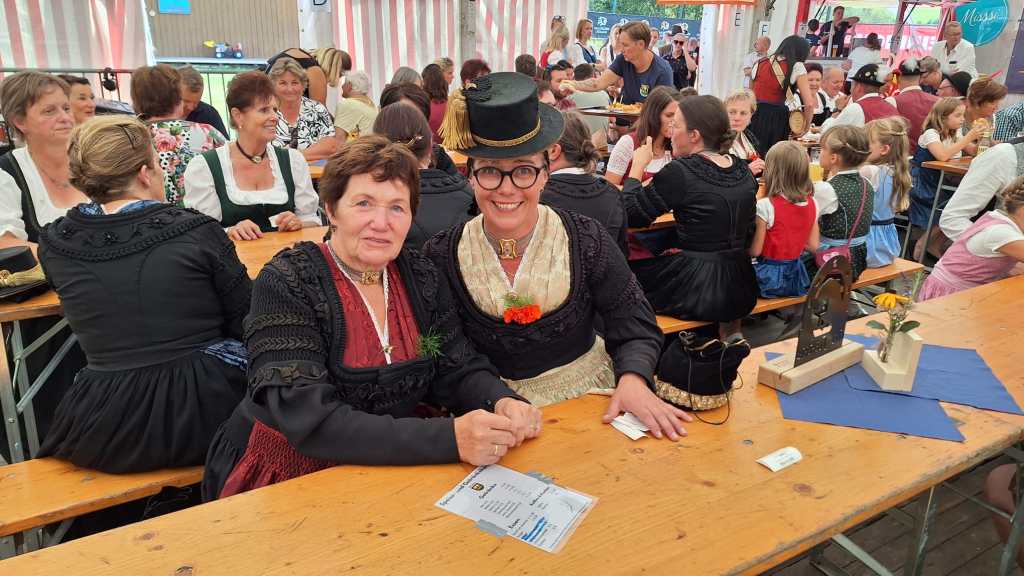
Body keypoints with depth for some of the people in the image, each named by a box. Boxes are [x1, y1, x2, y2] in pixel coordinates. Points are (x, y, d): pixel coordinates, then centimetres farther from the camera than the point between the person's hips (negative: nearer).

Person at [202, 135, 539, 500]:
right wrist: (448, 439, -35)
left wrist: (503, 402, -21)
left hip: (389, 472, 5)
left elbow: (458, 371, 2)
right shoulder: (286, 286, -16)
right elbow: (310, 421, -26)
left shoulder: (422, 279, 0)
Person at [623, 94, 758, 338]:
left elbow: (631, 215, -9)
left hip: (701, 291, -6)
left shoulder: (680, 172, -16)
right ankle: (730, 331, 26)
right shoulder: (742, 170, 5)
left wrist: (638, 166, 3)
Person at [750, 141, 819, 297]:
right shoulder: (811, 204, -1)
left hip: (770, 276, -6)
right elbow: (813, 246, 4)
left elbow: (755, 251, -14)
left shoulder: (766, 206, -19)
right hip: (796, 274, 6)